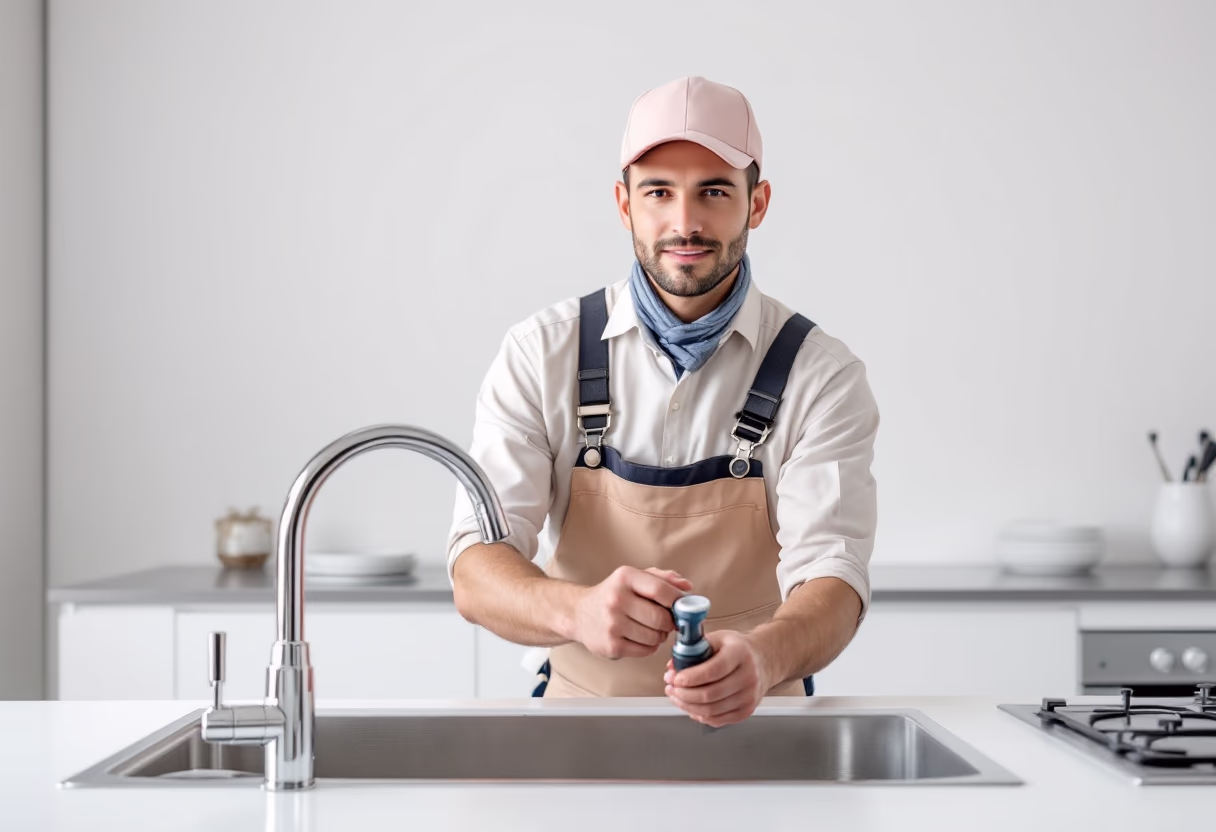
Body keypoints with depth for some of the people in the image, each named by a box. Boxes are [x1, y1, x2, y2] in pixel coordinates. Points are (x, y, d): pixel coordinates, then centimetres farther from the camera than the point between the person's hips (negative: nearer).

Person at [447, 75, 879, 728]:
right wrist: (579, 610, -33)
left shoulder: (820, 375, -2)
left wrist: (762, 655, -38)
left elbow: (831, 573, -14)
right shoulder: (541, 354, -1)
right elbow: (476, 572, -10)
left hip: (754, 723, 0)